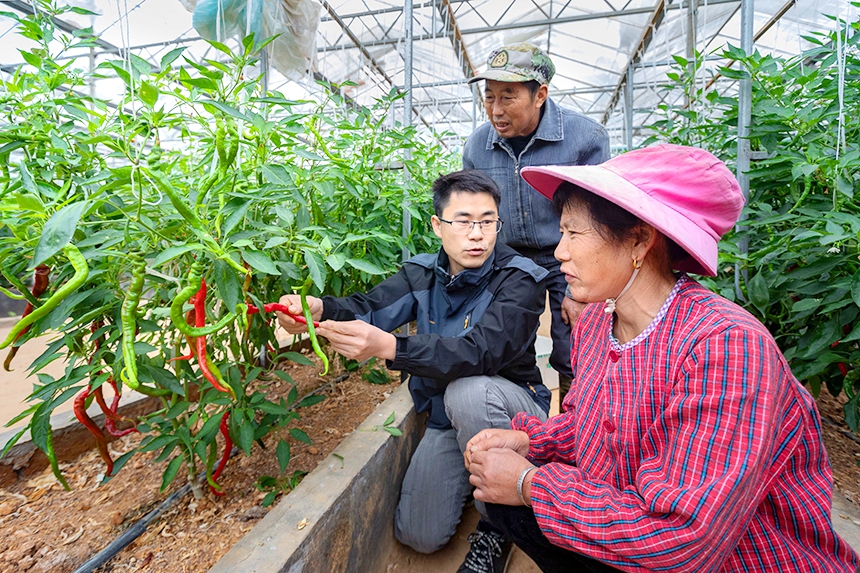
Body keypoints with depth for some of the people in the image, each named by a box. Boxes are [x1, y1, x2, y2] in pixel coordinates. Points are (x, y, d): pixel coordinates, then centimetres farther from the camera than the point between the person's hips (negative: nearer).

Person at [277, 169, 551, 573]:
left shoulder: (519, 279, -20)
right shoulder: (423, 273, -4)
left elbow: (481, 352, -36)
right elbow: (371, 306, -19)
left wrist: (388, 346, -50)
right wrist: (320, 309, -41)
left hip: (512, 410, -3)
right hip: (446, 420, 4)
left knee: (468, 391, -37)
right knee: (419, 536, -5)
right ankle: (472, 475, 26)